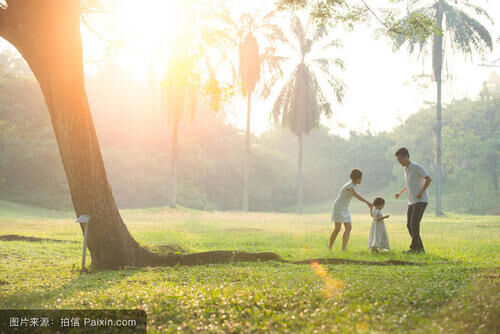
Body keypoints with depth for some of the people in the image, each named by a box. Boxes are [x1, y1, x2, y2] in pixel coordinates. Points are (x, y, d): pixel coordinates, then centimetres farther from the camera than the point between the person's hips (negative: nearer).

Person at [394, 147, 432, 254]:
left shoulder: (416, 167, -12)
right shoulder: (405, 169, 15)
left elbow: (429, 179, -21)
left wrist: (421, 192, -23)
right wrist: (400, 193, 16)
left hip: (421, 201, -9)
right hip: (411, 201, 9)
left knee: (414, 224, -13)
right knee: (409, 225, 5)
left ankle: (414, 247, -7)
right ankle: (420, 248, 10)